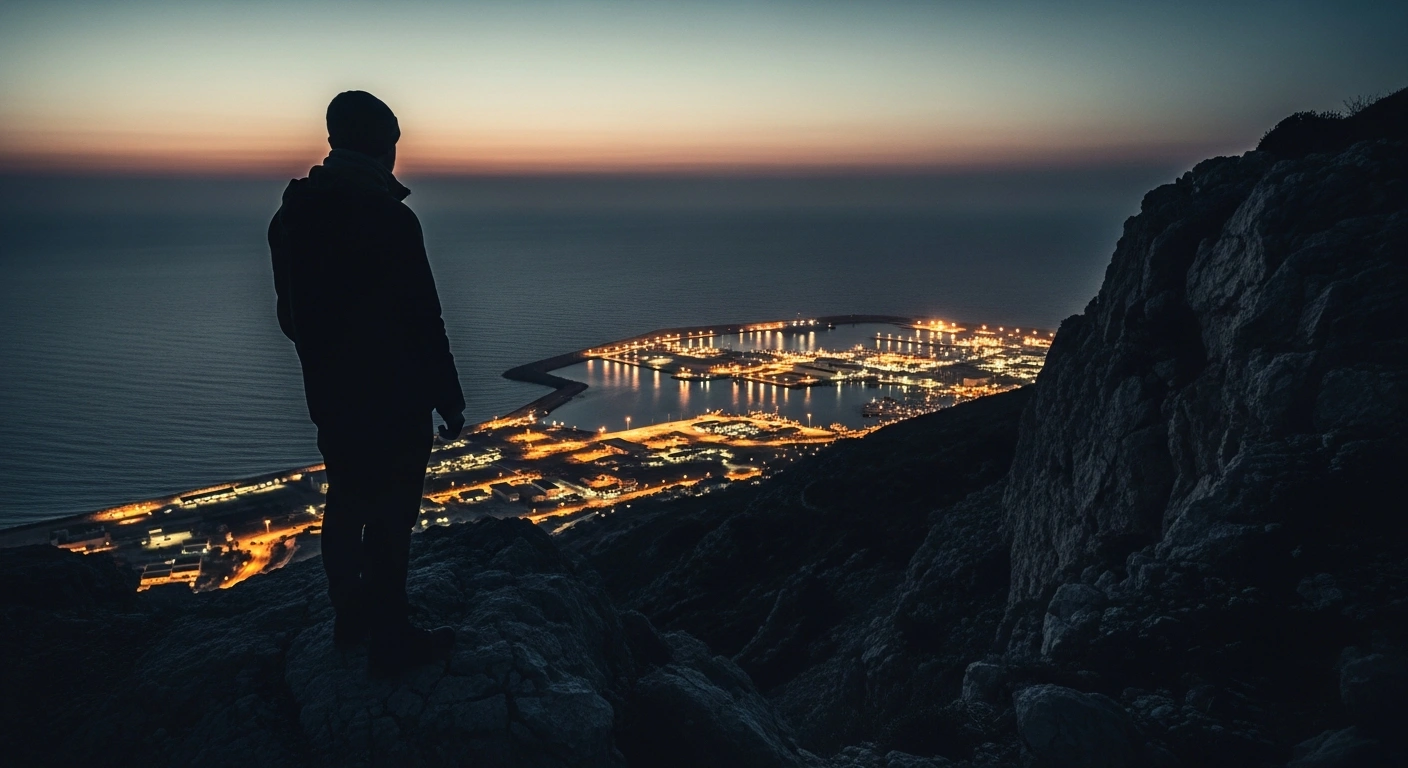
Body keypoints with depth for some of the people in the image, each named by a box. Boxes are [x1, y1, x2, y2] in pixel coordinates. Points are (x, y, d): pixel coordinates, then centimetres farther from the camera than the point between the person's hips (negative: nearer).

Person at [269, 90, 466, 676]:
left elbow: (290, 313, 13)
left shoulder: (292, 215, 5)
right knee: (389, 517, 2)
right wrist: (449, 400, -10)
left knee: (346, 505, 19)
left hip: (330, 394, 8)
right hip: (392, 399, -8)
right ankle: (390, 639, 14)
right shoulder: (388, 217, -20)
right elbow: (422, 320, -18)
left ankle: (350, 618, 34)